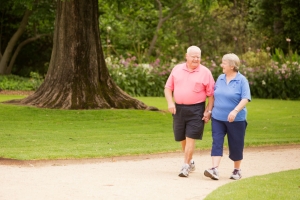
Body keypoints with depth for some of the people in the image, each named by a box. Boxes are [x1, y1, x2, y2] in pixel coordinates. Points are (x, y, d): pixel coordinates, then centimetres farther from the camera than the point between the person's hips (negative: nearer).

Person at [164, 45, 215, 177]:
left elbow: (211, 94, -2)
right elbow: (168, 88, 10)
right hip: (179, 108, 4)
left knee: (190, 138, -9)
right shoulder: (177, 69, 7)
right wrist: (170, 102, -5)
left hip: (196, 110, -4)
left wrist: (208, 111, -9)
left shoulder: (205, 72, -2)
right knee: (181, 138, 13)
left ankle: (186, 166, -6)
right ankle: (191, 162, 32)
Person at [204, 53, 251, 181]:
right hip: (218, 118, 4)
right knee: (217, 143, -8)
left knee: (235, 145, 6)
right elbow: (214, 95, 18)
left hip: (236, 120, -4)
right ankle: (214, 170, -16)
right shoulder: (220, 78, 8)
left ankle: (237, 170, 21)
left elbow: (245, 98, -16)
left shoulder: (241, 80, -8)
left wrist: (235, 111, -28)